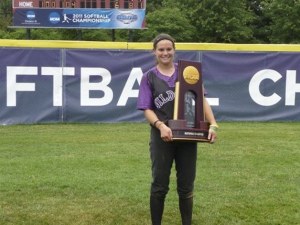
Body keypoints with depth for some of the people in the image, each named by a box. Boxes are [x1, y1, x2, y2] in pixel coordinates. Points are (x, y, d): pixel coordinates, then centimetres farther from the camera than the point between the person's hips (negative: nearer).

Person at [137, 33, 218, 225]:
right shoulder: (149, 77, 3)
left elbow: (201, 99, -1)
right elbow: (147, 109, -4)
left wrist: (213, 124, -14)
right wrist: (161, 125, -23)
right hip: (162, 137, -1)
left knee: (186, 186, 11)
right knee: (160, 186, 7)